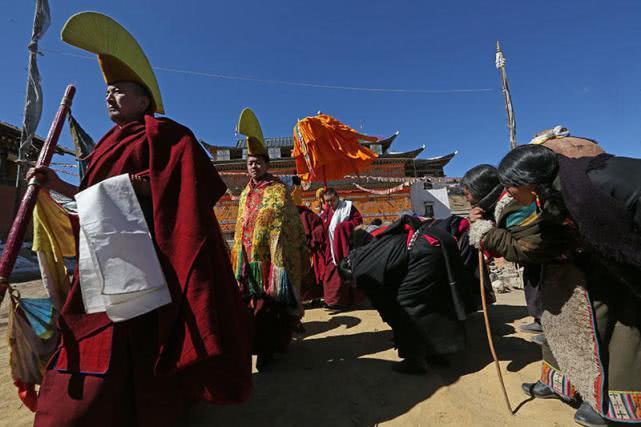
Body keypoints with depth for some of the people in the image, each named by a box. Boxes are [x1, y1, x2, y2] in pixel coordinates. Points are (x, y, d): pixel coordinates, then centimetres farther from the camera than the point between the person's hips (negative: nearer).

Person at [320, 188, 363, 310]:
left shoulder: (347, 206, -3)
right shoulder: (326, 211, 13)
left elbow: (358, 220, -5)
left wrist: (343, 225, -15)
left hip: (342, 249, -6)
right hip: (330, 250, 6)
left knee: (341, 275, -4)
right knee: (329, 274, 11)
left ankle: (339, 302, 4)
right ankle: (331, 299, 25)